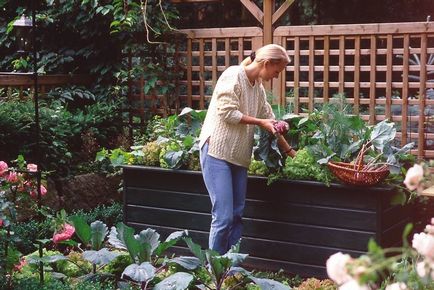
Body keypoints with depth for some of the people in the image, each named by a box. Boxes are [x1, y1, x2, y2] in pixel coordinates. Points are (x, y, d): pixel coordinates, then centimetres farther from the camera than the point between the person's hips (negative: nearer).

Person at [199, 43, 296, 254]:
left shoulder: (258, 88, 16)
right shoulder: (233, 75, -9)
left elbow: (270, 120, 22)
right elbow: (227, 112, -17)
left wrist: (289, 150, 20)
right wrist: (259, 122, -9)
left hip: (239, 156, 8)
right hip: (217, 151, -8)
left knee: (237, 215, 6)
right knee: (223, 216, -11)